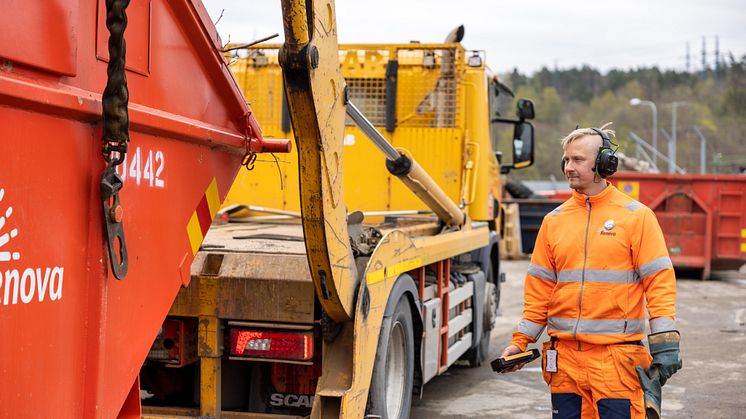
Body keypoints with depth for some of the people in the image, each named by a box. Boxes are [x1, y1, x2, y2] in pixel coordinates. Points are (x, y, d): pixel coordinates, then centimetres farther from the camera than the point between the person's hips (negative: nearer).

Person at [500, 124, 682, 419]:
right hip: (564, 356, 4)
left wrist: (664, 343, -11)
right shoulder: (554, 220, 11)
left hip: (617, 356, -4)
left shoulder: (636, 216, -1)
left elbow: (659, 281, -4)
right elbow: (539, 288, 14)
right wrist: (521, 341, 8)